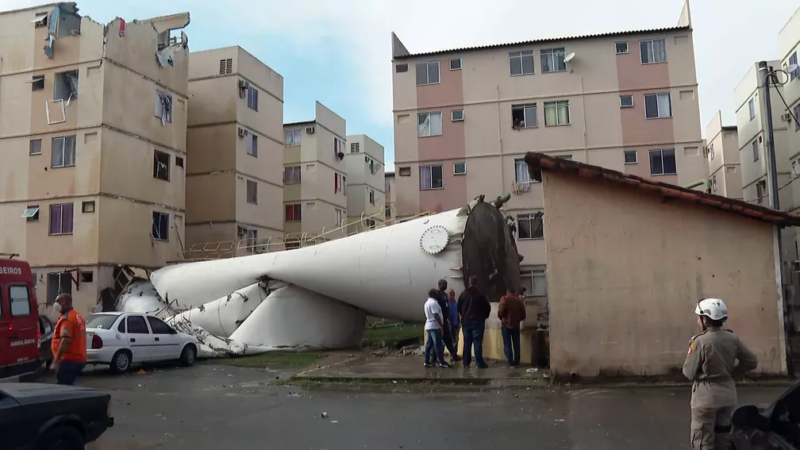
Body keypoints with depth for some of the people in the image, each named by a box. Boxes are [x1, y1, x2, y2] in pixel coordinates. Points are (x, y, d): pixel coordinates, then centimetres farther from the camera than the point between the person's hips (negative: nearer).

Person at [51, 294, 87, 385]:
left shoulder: (66, 318, -15)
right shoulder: (77, 316, 17)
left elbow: (65, 341, -24)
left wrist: (56, 360, -25)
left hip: (68, 360, -10)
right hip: (78, 359, 10)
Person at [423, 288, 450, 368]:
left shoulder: (427, 302, 17)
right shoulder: (433, 302, -15)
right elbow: (436, 315, -21)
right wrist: (442, 325, -17)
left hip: (429, 326, 10)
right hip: (434, 326, -10)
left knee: (429, 344, 8)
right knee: (438, 344, -8)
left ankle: (427, 361, 8)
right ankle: (441, 362, -7)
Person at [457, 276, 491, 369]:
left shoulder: (463, 294, 3)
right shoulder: (480, 294, -9)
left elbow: (459, 307, 8)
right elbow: (487, 307, -4)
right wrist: (484, 316, 14)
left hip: (465, 321, 4)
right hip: (477, 321, -4)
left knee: (467, 342, 9)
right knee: (477, 342, -3)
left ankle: (466, 362, 10)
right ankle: (480, 363, -5)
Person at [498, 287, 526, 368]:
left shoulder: (504, 299, -5)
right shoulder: (519, 300, 5)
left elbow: (500, 312, -13)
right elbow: (523, 315, 6)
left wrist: (502, 318, 7)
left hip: (506, 325, -3)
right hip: (516, 325, 3)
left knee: (507, 345, 3)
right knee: (516, 345, 11)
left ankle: (511, 363, 3)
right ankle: (516, 363, 14)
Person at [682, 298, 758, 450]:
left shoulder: (700, 341, -19)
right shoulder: (732, 338, -2)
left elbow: (689, 372, -14)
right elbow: (752, 362, 6)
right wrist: (730, 372, 10)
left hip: (706, 397, -6)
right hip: (728, 395, 6)